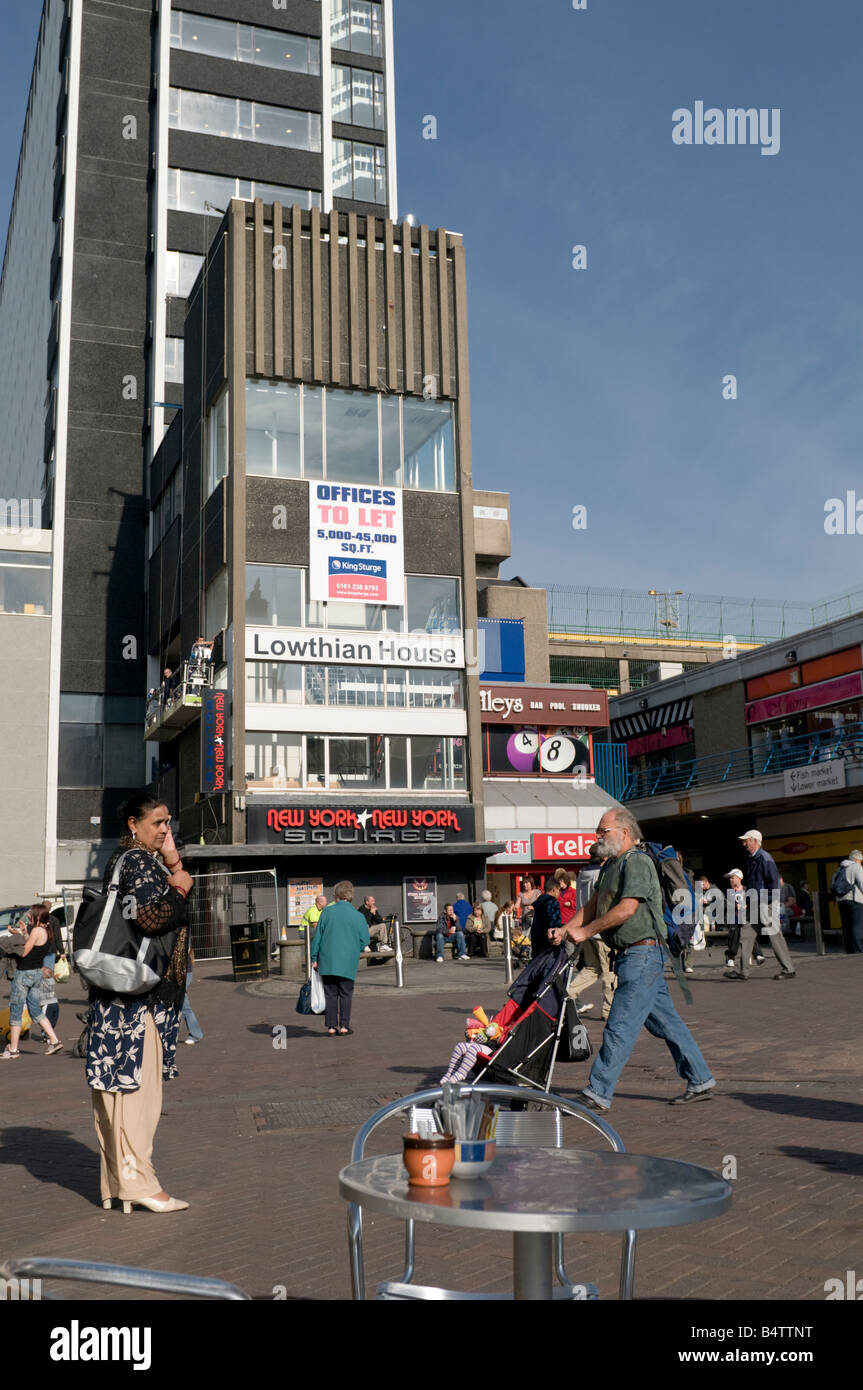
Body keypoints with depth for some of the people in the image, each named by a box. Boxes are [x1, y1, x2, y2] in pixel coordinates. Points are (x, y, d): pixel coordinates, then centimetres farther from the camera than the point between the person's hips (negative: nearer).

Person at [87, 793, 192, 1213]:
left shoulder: (124, 859, 17)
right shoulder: (138, 861, -14)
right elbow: (150, 917, -26)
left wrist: (173, 865, 3)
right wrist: (180, 888, -12)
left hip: (116, 995, 10)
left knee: (119, 1085, 13)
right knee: (137, 1082, -5)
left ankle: (116, 1183, 20)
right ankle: (137, 1181, 0)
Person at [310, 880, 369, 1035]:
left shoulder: (327, 912, -1)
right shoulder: (358, 916, -2)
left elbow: (317, 937, 1)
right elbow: (364, 940, 1)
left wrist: (314, 958, 8)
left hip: (327, 960, 1)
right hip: (348, 963, 0)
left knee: (330, 994, 7)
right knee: (346, 994, 10)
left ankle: (331, 1027, 8)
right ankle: (344, 1026, 8)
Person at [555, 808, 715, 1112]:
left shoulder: (637, 862, -14)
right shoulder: (610, 865, 17)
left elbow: (626, 909, -22)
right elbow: (593, 905, 17)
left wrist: (586, 931, -15)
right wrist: (566, 930, 3)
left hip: (642, 953, -10)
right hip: (629, 955, 10)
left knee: (620, 1025, -7)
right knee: (664, 1021, 14)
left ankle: (598, 1094, -5)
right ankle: (700, 1081, 23)